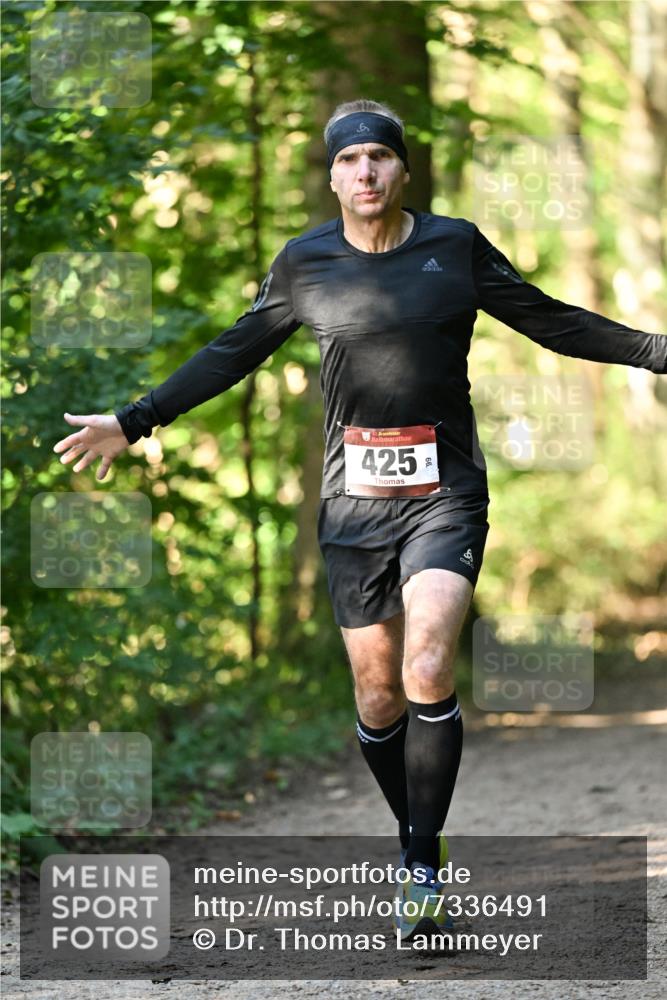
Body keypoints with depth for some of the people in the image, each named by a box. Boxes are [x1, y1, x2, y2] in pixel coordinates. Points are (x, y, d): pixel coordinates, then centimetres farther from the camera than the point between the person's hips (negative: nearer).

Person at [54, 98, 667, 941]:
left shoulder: (456, 246, 1)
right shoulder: (305, 263, 4)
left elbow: (552, 323, 11)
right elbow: (232, 354, 14)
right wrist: (135, 421, 13)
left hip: (445, 492, -2)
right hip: (354, 500, 2)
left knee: (427, 672, -19)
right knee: (378, 693, 3)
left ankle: (424, 863, -10)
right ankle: (417, 842, 24)